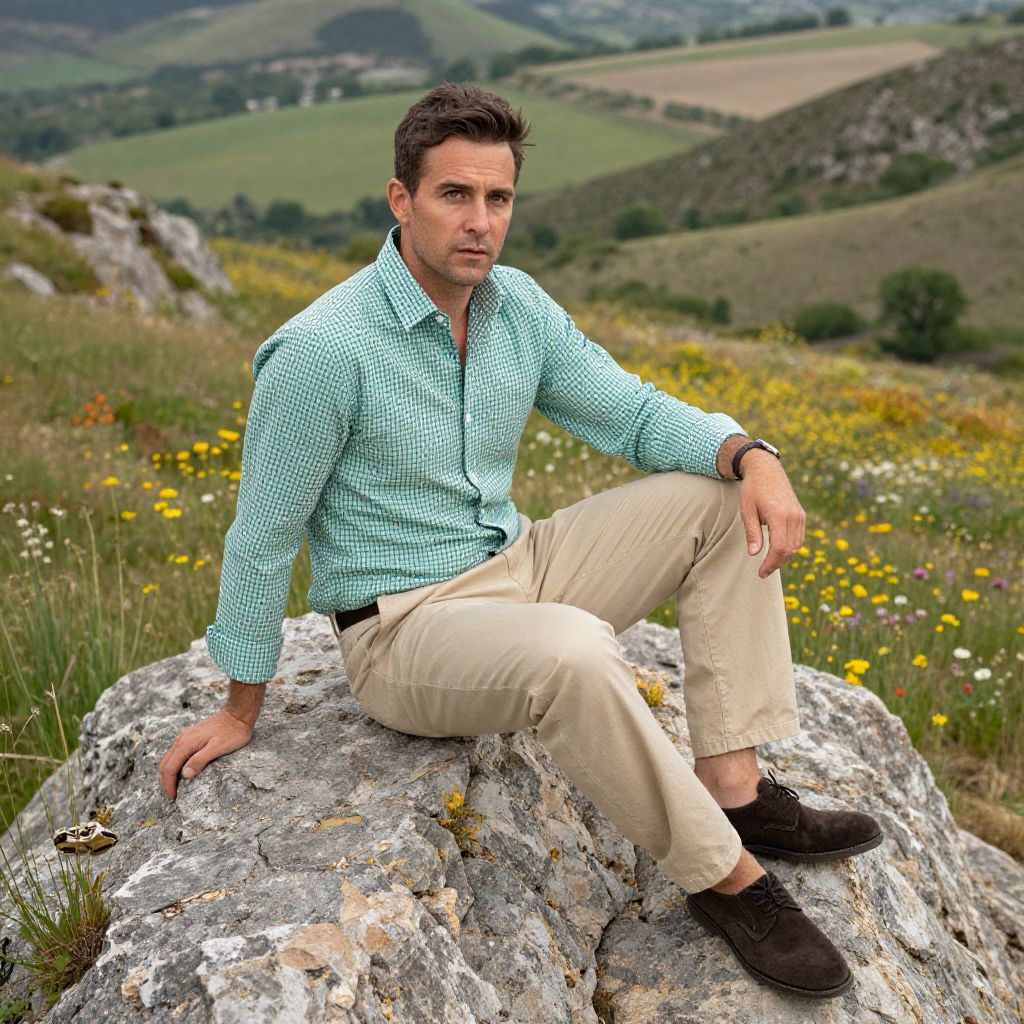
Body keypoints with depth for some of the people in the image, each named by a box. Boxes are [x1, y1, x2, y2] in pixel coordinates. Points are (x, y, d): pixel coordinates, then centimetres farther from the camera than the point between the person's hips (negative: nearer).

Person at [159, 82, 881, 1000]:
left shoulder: (519, 307, 0)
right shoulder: (321, 349, -21)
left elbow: (637, 414, 4)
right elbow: (264, 536, -12)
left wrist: (754, 456, -17)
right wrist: (241, 709, -2)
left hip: (516, 570, 8)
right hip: (403, 630, -7)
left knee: (725, 501, -3)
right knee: (573, 653, -39)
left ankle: (733, 787, -8)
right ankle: (726, 877, -15)